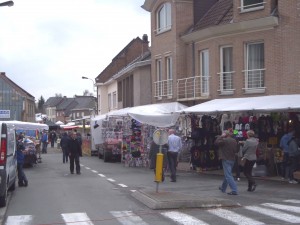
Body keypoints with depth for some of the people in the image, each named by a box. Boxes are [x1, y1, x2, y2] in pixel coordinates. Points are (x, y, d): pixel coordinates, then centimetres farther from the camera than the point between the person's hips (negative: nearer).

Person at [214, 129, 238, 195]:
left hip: (226, 160, -8)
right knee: (227, 174, 21)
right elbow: (236, 150, 12)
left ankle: (234, 190, -16)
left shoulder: (224, 140, -16)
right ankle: (223, 188, 37)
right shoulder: (234, 141, 7)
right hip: (232, 159, 8)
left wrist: (221, 136, -5)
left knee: (228, 175, -8)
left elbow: (216, 142, -12)